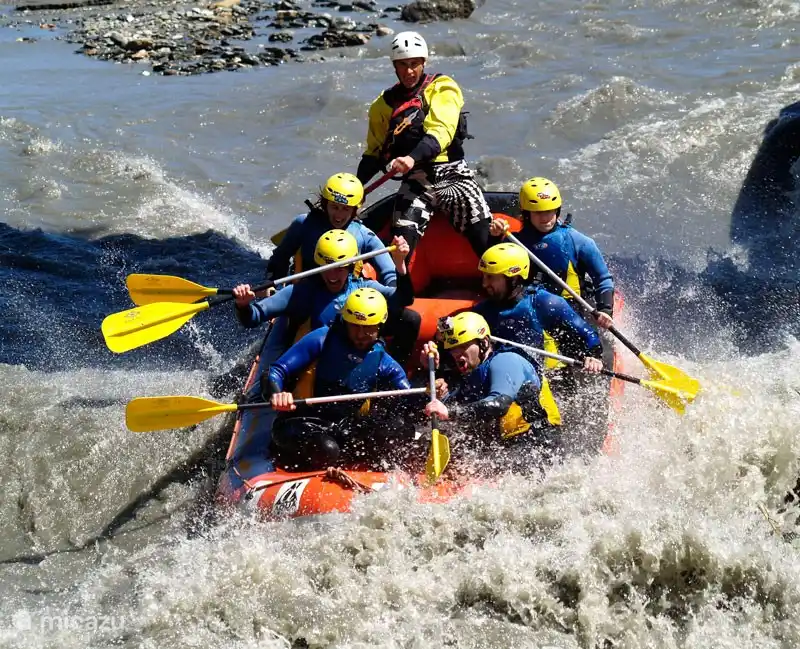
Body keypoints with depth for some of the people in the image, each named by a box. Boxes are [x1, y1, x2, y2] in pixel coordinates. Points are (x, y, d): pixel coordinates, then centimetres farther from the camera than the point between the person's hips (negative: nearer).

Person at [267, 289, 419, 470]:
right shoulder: (322, 339, -5)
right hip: (301, 425, -4)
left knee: (401, 429, -18)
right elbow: (277, 371, -7)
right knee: (326, 450, -37)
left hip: (346, 429, 4)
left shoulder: (382, 361, 7)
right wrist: (277, 394, -30)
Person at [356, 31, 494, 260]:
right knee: (403, 237, -21)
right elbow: (374, 152, 24)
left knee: (483, 233, -23)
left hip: (452, 172, -2)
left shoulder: (442, 88, 2)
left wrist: (413, 158, -31)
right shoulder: (384, 104, 15)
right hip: (416, 180, 2)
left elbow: (440, 132, -14)